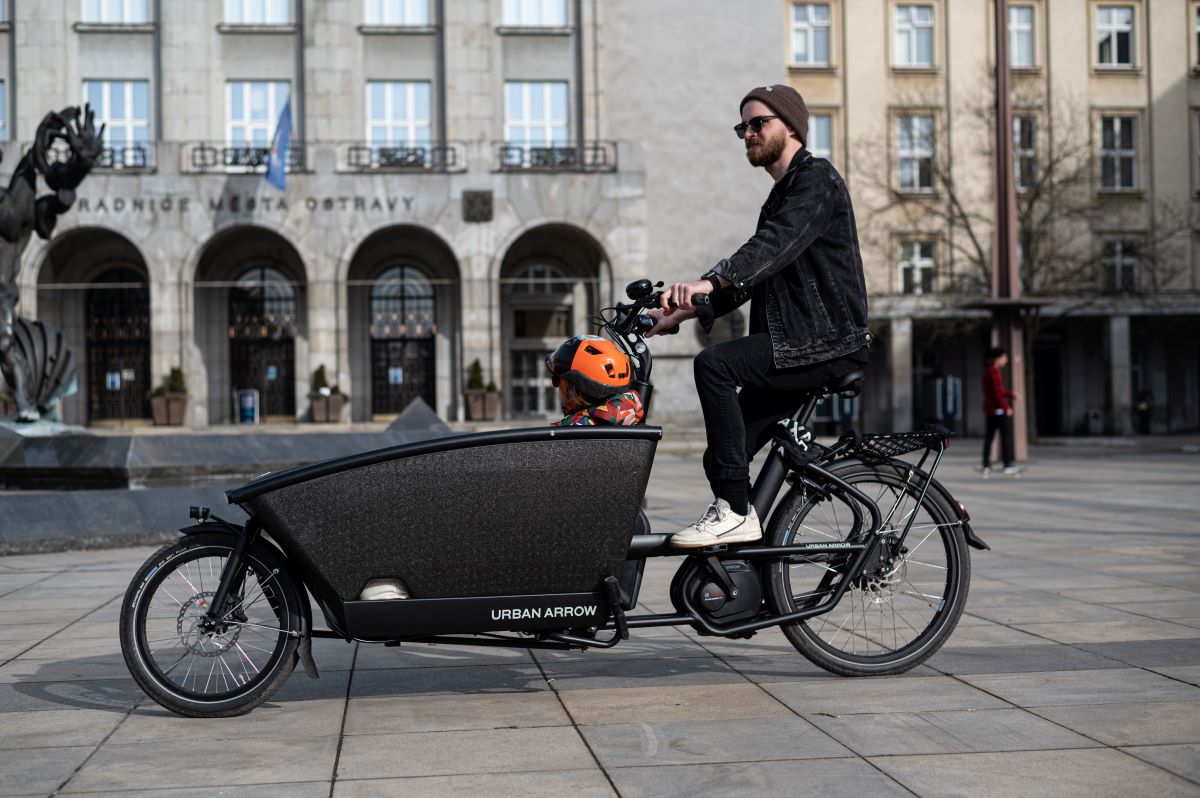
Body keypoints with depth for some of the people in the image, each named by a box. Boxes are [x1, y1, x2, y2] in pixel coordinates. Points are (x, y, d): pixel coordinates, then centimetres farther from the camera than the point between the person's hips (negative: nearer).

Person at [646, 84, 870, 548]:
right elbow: (748, 277, 22)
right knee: (723, 459, 3)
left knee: (714, 364, -28)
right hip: (792, 344, 10)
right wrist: (682, 312, 10)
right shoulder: (780, 195, 25)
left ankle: (734, 512, -25)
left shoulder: (817, 178, -6)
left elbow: (776, 246, -25)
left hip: (826, 342, -10)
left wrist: (709, 281, -39)